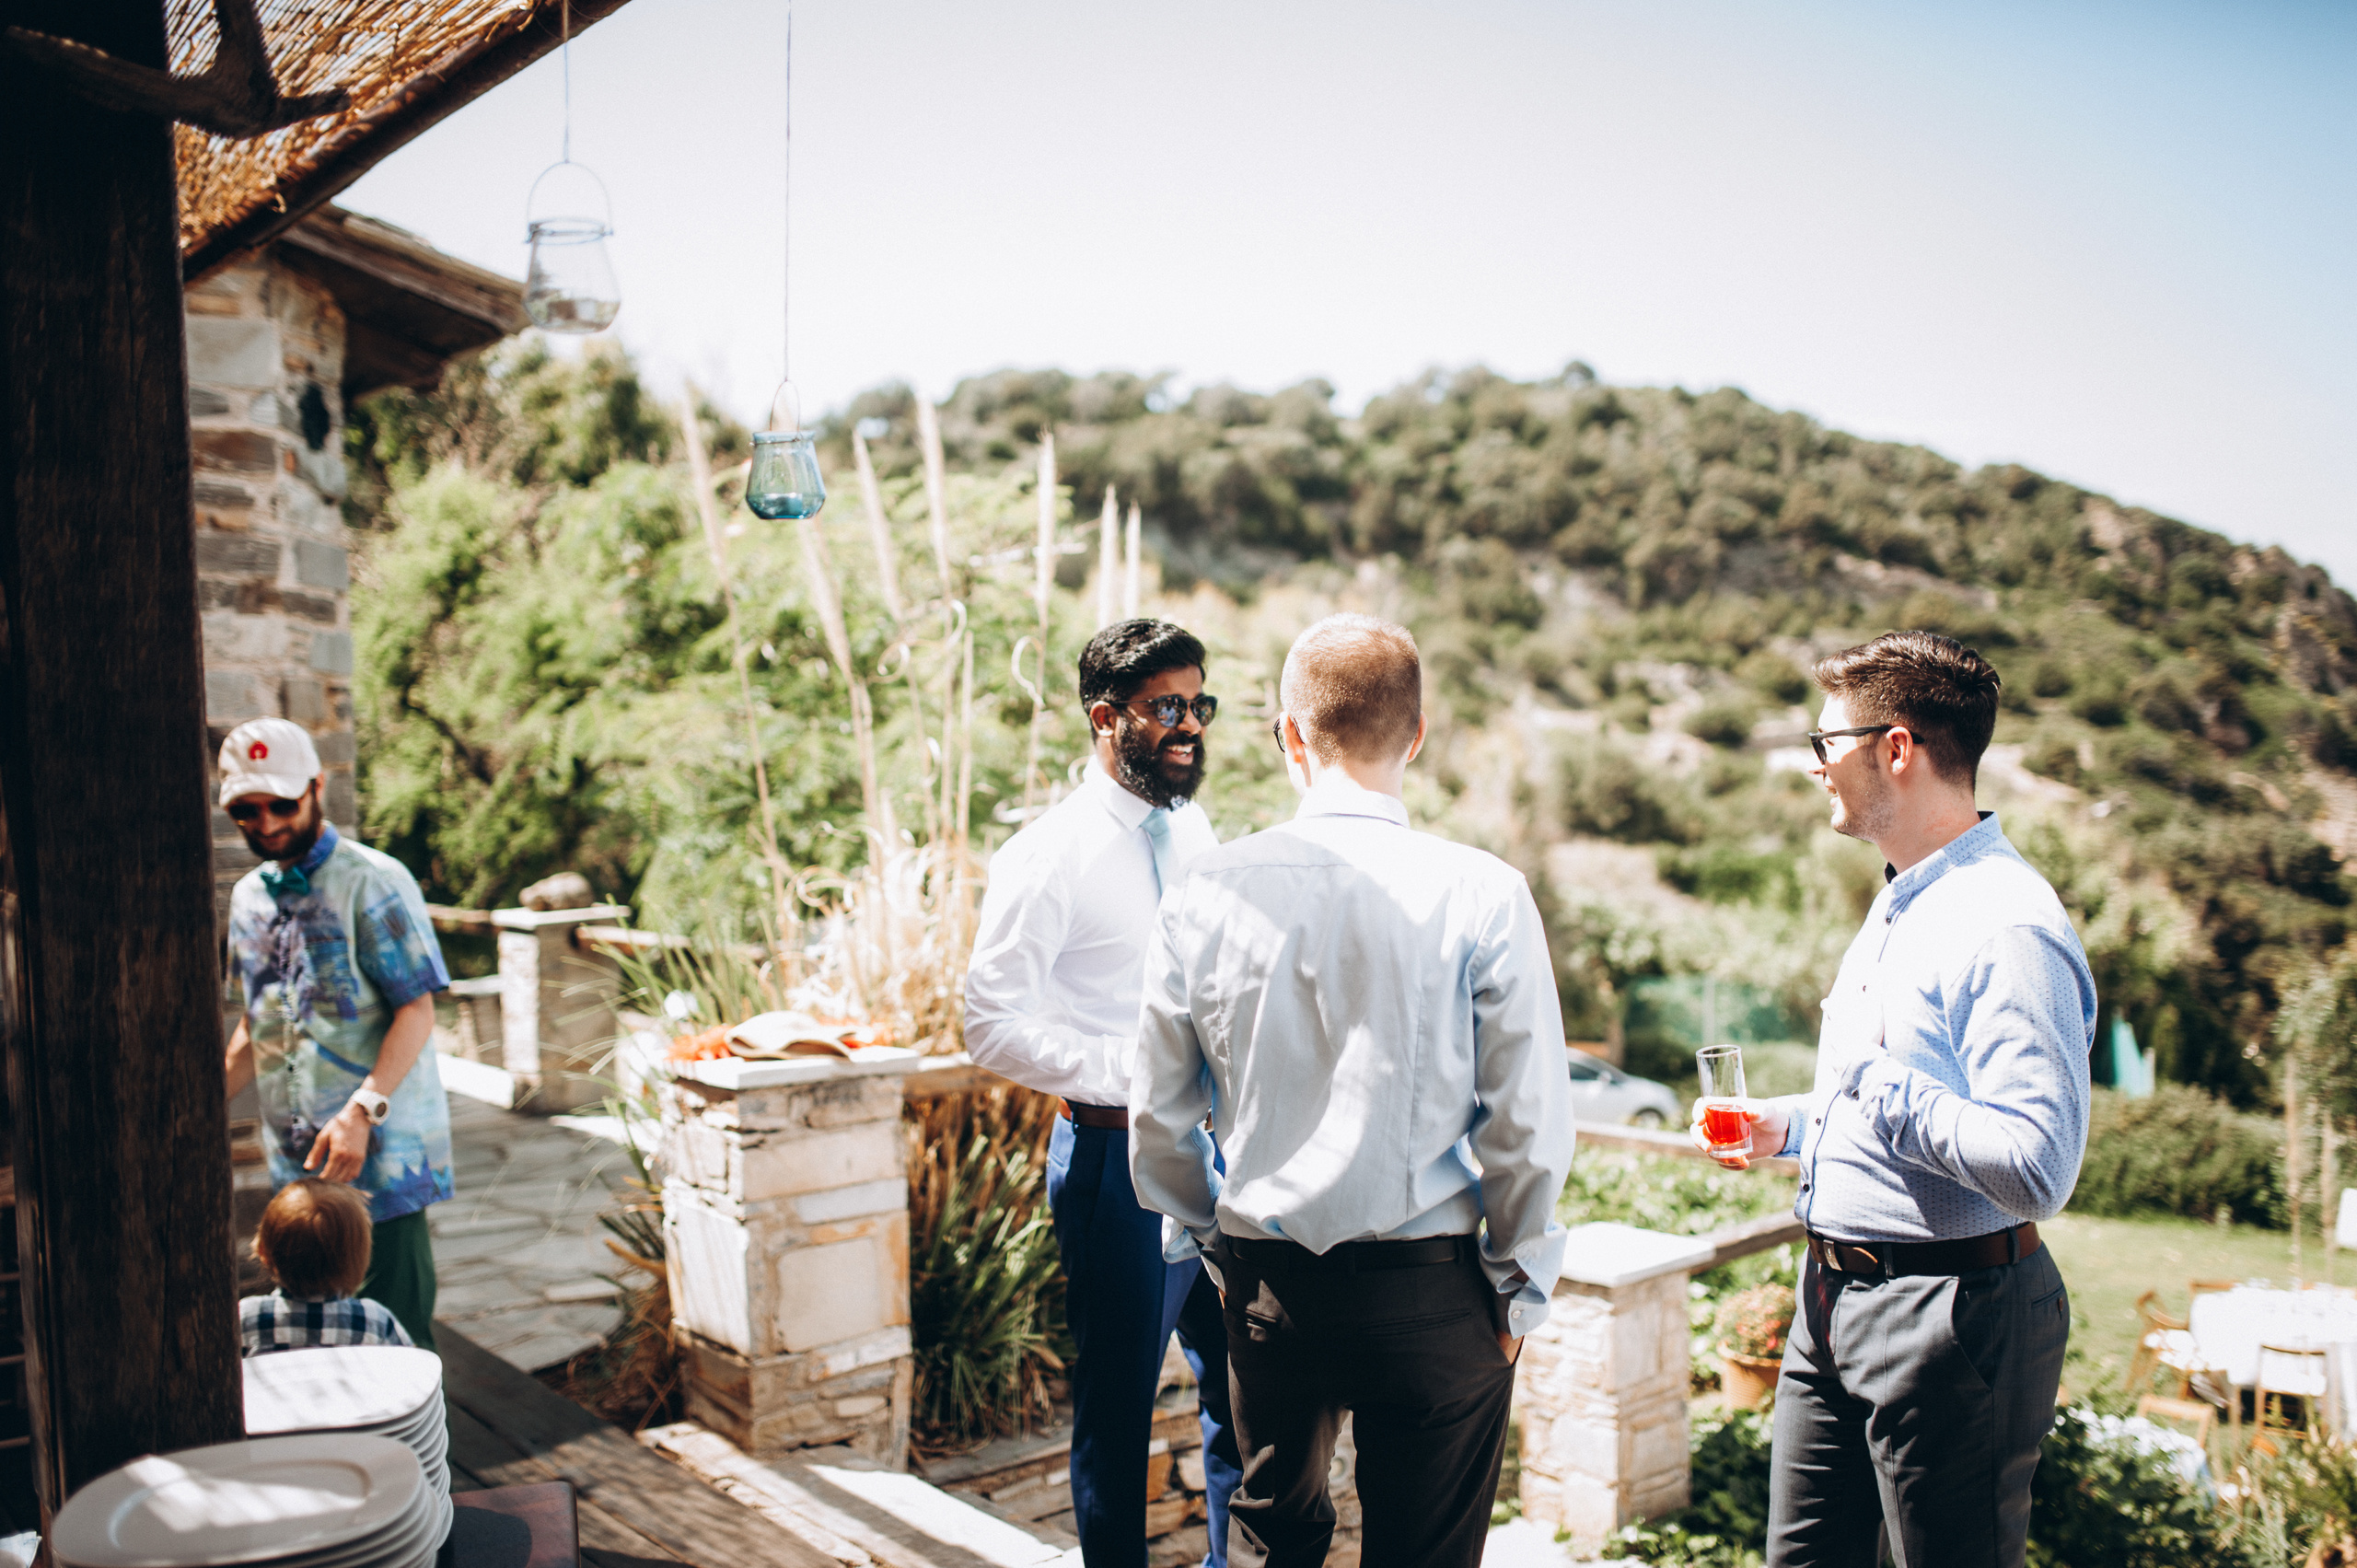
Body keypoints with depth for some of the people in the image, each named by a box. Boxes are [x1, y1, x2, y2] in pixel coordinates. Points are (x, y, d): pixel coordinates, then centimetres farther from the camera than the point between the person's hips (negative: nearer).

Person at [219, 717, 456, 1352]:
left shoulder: (374, 882, -10)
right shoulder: (249, 895, 12)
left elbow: (417, 1011, -14)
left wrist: (362, 1112, -24)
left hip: (378, 1152, -7)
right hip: (294, 1156, 7)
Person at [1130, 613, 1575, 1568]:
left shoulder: (1211, 891, -7)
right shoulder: (1483, 895, -13)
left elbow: (1158, 1114, 2)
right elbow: (1531, 1123, -11)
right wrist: (1520, 1285, 5)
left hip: (1266, 1285, 2)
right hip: (1432, 1293, -2)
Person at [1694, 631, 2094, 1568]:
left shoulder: (2011, 928, -21)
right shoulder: (1899, 907, 12)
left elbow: (2037, 1172, -29)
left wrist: (1874, 1086, -23)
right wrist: (1790, 1126, 11)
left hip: (1952, 1317, -9)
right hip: (1833, 1305, 9)